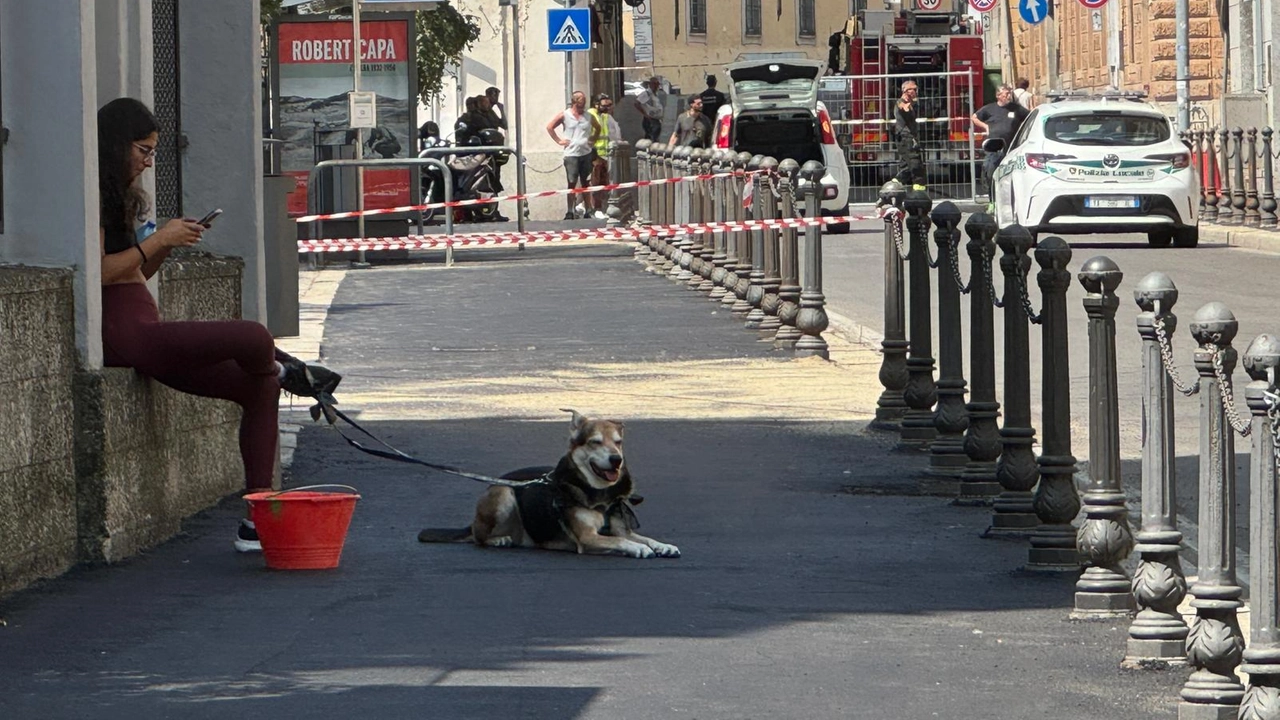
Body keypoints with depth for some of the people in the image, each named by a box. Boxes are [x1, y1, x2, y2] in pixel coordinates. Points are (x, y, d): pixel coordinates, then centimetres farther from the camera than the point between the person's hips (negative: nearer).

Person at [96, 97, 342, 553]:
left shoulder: (122, 197, 24)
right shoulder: (94, 196, -8)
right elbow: (100, 271, -18)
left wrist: (166, 246, 7)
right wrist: (157, 239, -12)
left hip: (148, 335, 11)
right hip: (125, 334, -11)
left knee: (259, 389, 6)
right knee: (254, 338, -27)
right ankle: (278, 369, 12)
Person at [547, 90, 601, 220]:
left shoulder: (588, 116, 7)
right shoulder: (564, 115, -1)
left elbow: (598, 128, 25)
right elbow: (550, 127, 5)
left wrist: (593, 140, 12)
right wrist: (559, 141, 0)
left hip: (586, 154, 3)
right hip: (571, 154, -3)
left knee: (586, 184, 8)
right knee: (572, 184, -3)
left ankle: (588, 211, 13)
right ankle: (570, 212, 3)